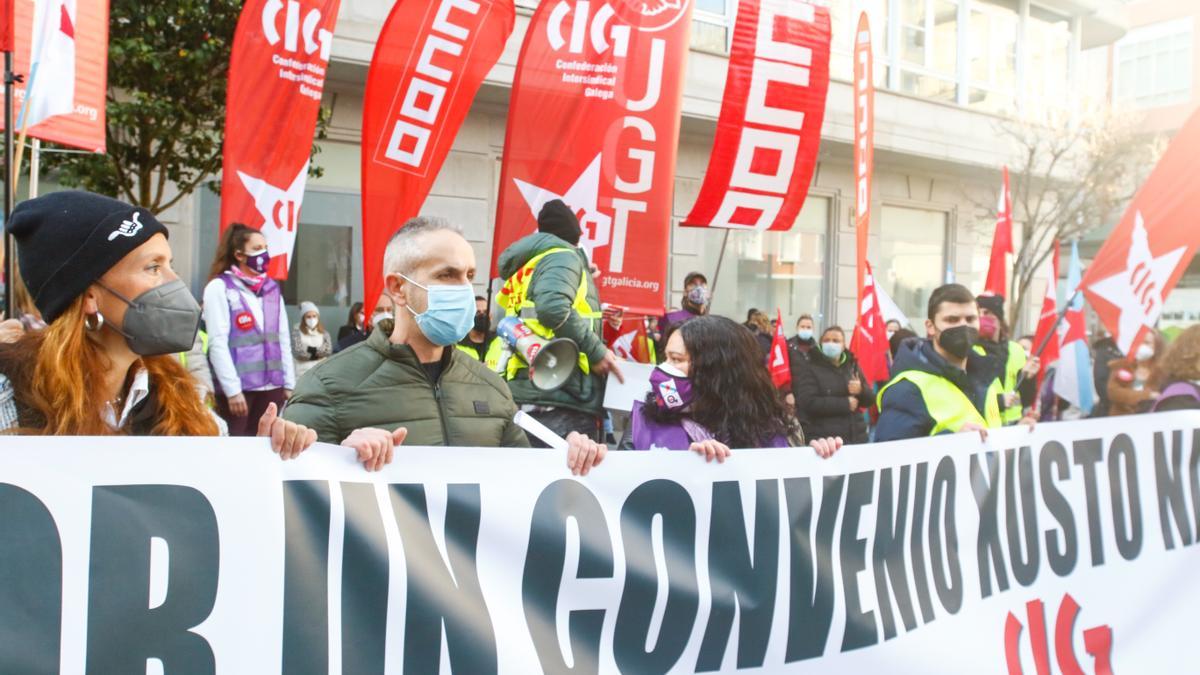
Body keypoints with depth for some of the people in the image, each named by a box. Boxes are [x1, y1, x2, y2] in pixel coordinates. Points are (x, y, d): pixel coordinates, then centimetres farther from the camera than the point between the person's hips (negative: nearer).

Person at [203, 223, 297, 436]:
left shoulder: (272, 289, 15)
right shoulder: (219, 287, -3)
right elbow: (218, 343, -10)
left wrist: (289, 384, 9)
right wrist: (232, 390, -15)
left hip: (272, 387, 5)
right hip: (237, 389, -5)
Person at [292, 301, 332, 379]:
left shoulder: (324, 333, 10)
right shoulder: (297, 334, 1)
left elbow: (328, 350, -4)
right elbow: (297, 351, -12)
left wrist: (310, 350, -7)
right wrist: (318, 352, -5)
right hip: (303, 372, -2)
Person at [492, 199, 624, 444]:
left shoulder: (523, 270, 24)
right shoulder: (563, 256, -1)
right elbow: (553, 307, -20)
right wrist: (596, 351, -12)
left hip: (526, 396, 9)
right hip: (560, 399, -9)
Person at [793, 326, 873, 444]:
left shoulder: (853, 367, 13)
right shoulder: (811, 369, -2)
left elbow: (870, 400, 14)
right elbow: (808, 402, -16)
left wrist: (861, 391, -10)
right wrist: (845, 403, -16)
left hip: (855, 437, 5)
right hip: (821, 439, -5)